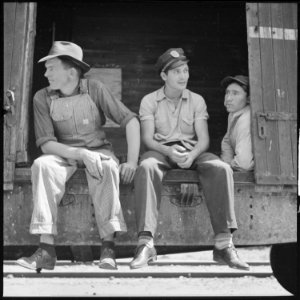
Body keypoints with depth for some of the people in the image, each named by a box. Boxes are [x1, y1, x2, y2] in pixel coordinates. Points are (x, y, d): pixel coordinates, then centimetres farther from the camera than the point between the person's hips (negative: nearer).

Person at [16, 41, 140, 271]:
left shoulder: (94, 89, -7)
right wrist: (80, 154, -25)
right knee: (42, 165, -31)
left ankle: (108, 245, -33)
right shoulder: (43, 98, -4)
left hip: (98, 150, -1)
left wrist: (132, 161, -19)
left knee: (108, 167, -35)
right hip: (64, 154, 1)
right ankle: (47, 248, -35)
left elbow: (130, 120, -10)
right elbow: (46, 143, -9)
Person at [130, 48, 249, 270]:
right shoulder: (149, 101, 8)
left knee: (222, 168, -31)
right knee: (146, 167, -38)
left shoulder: (197, 100, 12)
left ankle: (224, 244, -33)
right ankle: (146, 243, -43)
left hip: (193, 152, 2)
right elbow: (147, 138, -3)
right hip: (161, 151, -1)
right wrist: (169, 151, -24)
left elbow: (204, 138, 2)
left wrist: (192, 155, -22)